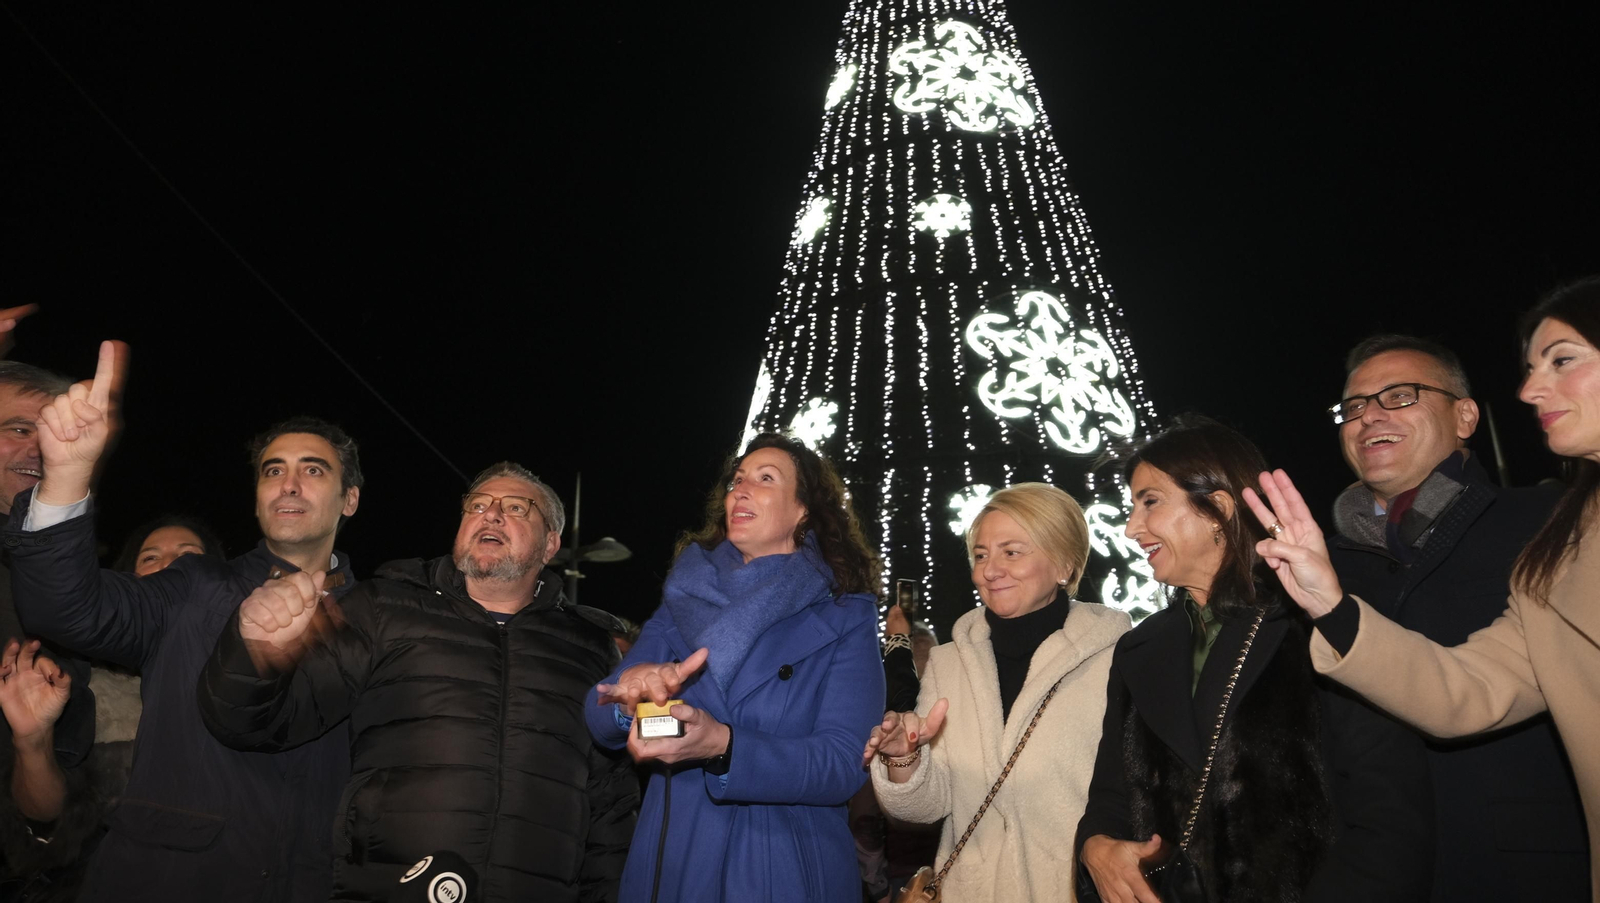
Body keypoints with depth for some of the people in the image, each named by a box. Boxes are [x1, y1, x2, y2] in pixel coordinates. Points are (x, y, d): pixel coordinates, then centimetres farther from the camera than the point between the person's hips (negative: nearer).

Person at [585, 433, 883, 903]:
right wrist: (630, 689, -25)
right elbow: (599, 719, -2)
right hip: (669, 865, 3)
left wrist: (722, 745, -30)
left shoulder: (845, 619, -6)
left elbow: (843, 766, -15)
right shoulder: (684, 599, 4)